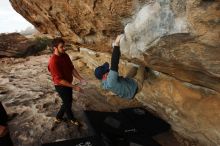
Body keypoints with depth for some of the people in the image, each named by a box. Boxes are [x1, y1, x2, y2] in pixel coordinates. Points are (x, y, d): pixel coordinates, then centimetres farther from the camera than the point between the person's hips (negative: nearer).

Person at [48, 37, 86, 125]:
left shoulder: (65, 55, -4)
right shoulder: (53, 62, -29)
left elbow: (72, 68, 3)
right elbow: (59, 79, -29)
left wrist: (80, 78, -10)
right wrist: (74, 87, -29)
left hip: (68, 83, 8)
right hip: (61, 86, -8)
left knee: (68, 101, 21)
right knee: (67, 103, 11)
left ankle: (59, 117, 45)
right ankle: (71, 118, 40)